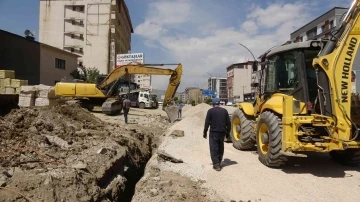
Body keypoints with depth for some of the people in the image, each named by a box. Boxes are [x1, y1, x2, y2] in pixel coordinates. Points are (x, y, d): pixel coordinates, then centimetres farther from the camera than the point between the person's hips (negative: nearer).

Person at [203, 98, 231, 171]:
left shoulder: (210, 111, -5)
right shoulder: (224, 111, 6)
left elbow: (207, 123, -7)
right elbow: (228, 123, 7)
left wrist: (205, 132, 3)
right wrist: (228, 133, 16)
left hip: (213, 132, -4)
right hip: (222, 132, 4)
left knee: (214, 149, 0)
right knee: (220, 148, 17)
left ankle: (216, 165, -6)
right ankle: (219, 163, 26)